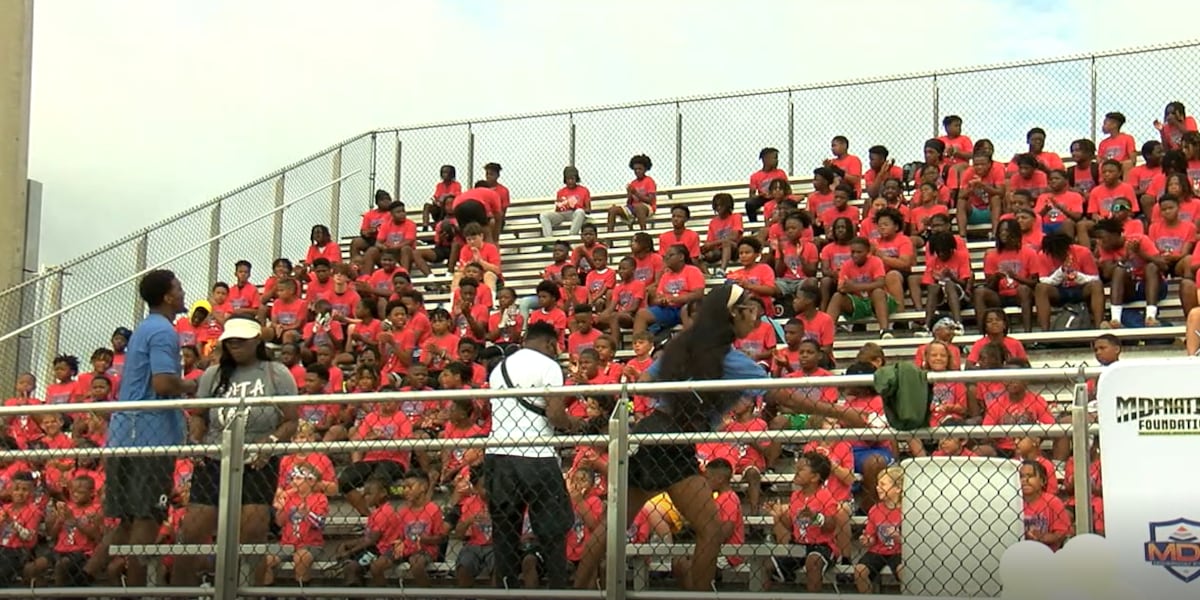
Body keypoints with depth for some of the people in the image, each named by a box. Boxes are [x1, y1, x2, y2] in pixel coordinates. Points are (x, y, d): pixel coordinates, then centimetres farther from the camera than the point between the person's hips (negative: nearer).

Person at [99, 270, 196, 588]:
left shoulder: (143, 329, 20)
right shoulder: (163, 331, -11)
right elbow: (163, 383, -22)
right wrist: (192, 387, -5)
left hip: (125, 434, 9)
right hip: (151, 437, -9)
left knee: (128, 520, 12)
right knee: (147, 520, -7)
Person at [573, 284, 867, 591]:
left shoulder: (681, 345, 11)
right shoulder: (730, 360, -7)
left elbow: (642, 383, 18)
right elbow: (783, 397, -11)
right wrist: (839, 413, -7)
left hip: (645, 432, 8)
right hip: (674, 448, -7)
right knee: (710, 530, 0)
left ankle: (579, 587, 18)